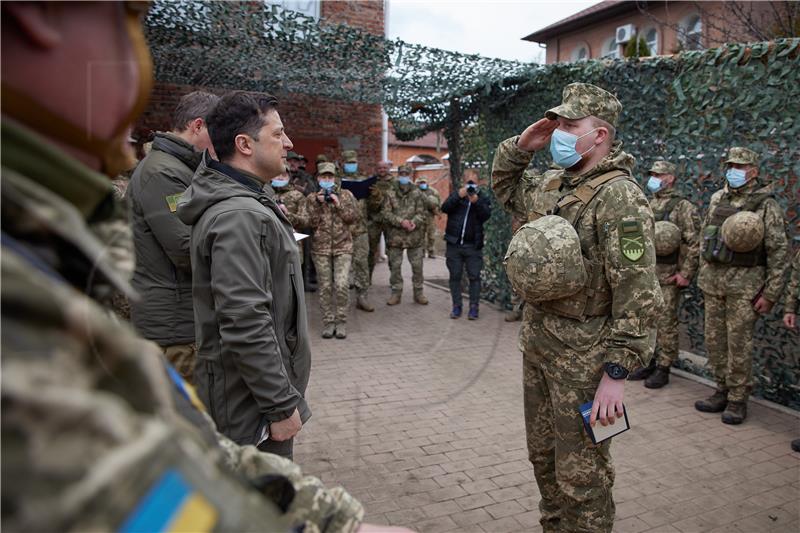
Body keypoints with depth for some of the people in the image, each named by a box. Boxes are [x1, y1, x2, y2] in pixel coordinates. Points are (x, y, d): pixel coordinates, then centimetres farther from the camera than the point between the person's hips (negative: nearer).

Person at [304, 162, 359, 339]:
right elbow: (311, 222, -2)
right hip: (321, 247, 1)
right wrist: (318, 203, -11)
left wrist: (338, 203, -11)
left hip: (343, 246, -1)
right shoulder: (312, 198, 8)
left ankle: (341, 321, 3)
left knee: (341, 285, -11)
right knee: (325, 287, 3)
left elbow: (353, 217, -2)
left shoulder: (346, 195, 8)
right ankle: (328, 322, 14)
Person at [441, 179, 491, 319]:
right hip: (454, 244, 1)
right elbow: (444, 208, -9)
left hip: (473, 246, -1)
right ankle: (456, 306, 14)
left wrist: (476, 202, -24)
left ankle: (473, 307, 6)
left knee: (474, 276, -1)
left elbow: (486, 215, -10)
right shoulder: (455, 195, 8)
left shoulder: (482, 199, 6)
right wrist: (458, 196, -21)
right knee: (455, 276, 5)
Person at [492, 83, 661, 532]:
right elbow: (506, 188, 27)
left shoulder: (620, 196, -18)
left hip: (583, 356, -8)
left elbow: (638, 293, -22)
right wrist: (520, 147, 8)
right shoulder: (553, 187, 8)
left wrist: (617, 372, -22)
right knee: (543, 456, 22)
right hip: (537, 344, 9)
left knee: (580, 474, 6)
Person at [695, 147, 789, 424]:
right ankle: (722, 391, 24)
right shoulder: (717, 198, 11)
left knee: (739, 344, -1)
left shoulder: (766, 204, -5)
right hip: (712, 279, 5)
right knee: (714, 340, 10)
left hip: (745, 282, -5)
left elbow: (778, 251, -7)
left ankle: (738, 399, 12)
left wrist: (770, 293, -11)